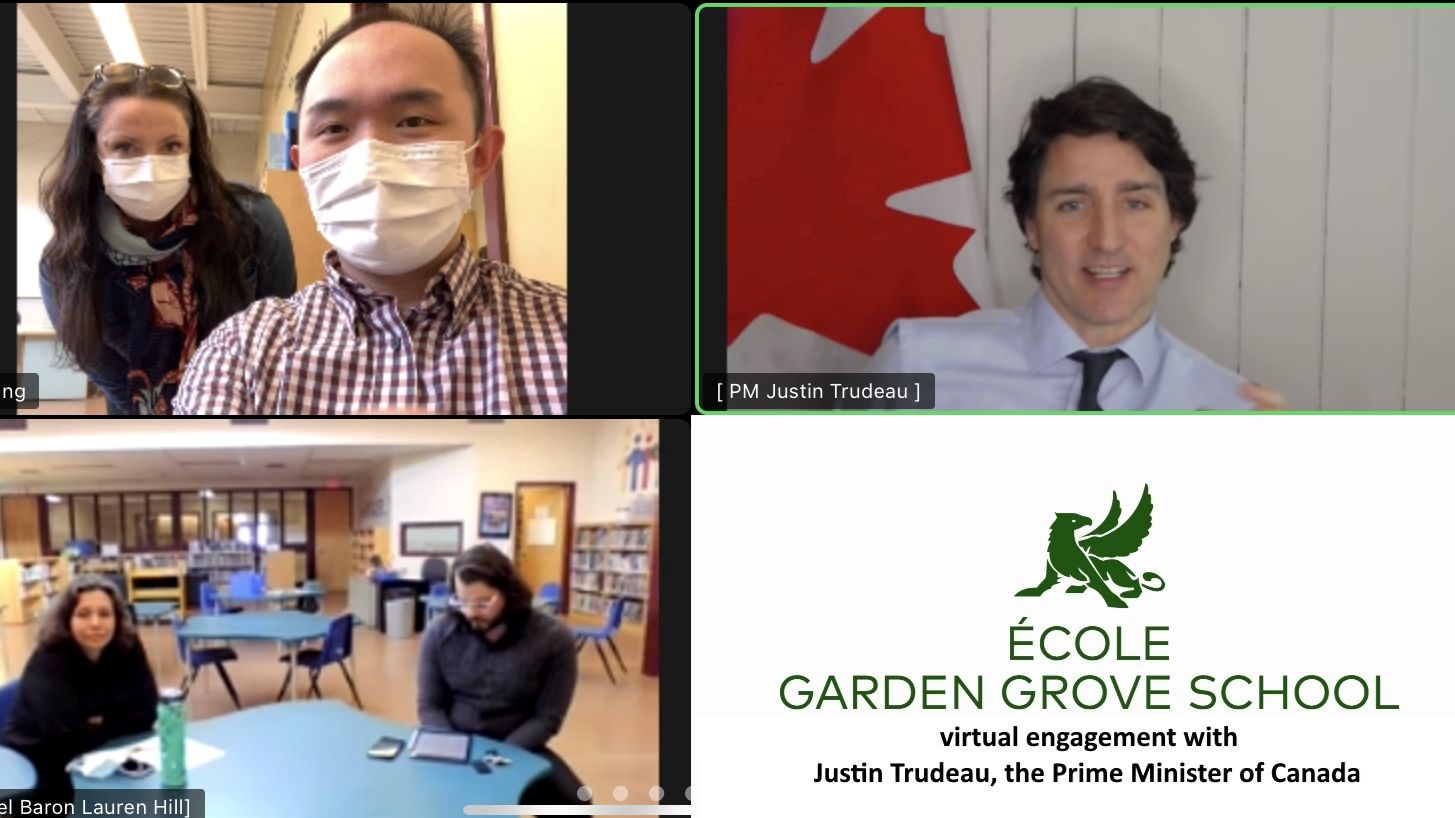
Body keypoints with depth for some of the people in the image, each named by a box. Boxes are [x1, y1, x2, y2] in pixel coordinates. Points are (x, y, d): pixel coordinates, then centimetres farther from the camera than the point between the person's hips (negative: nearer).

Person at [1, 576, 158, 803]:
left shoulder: (128, 648, -8)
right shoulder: (48, 661, -21)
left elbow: (147, 714, -5)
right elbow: (65, 739, -27)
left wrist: (102, 723, -16)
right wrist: (117, 726, -14)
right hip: (38, 770, -4)